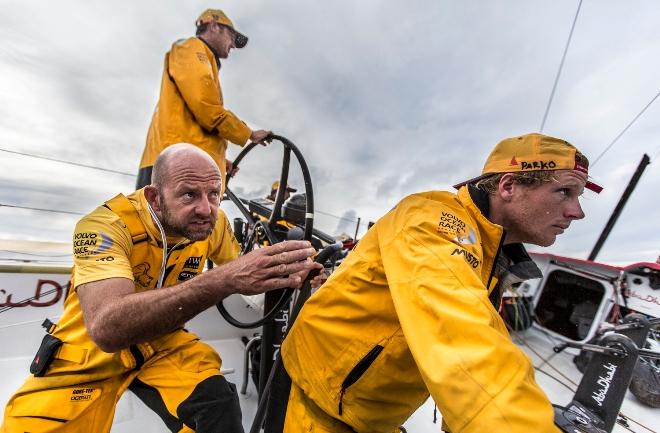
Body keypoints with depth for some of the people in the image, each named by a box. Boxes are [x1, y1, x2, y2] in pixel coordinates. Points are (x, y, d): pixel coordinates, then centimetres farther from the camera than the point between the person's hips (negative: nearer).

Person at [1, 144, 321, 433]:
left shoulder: (213, 222, -15)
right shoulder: (106, 224, -28)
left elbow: (237, 276, -3)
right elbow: (106, 327, -42)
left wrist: (284, 272, -24)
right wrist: (224, 279, -53)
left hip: (160, 342, 2)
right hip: (92, 349, -1)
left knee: (218, 406, -16)